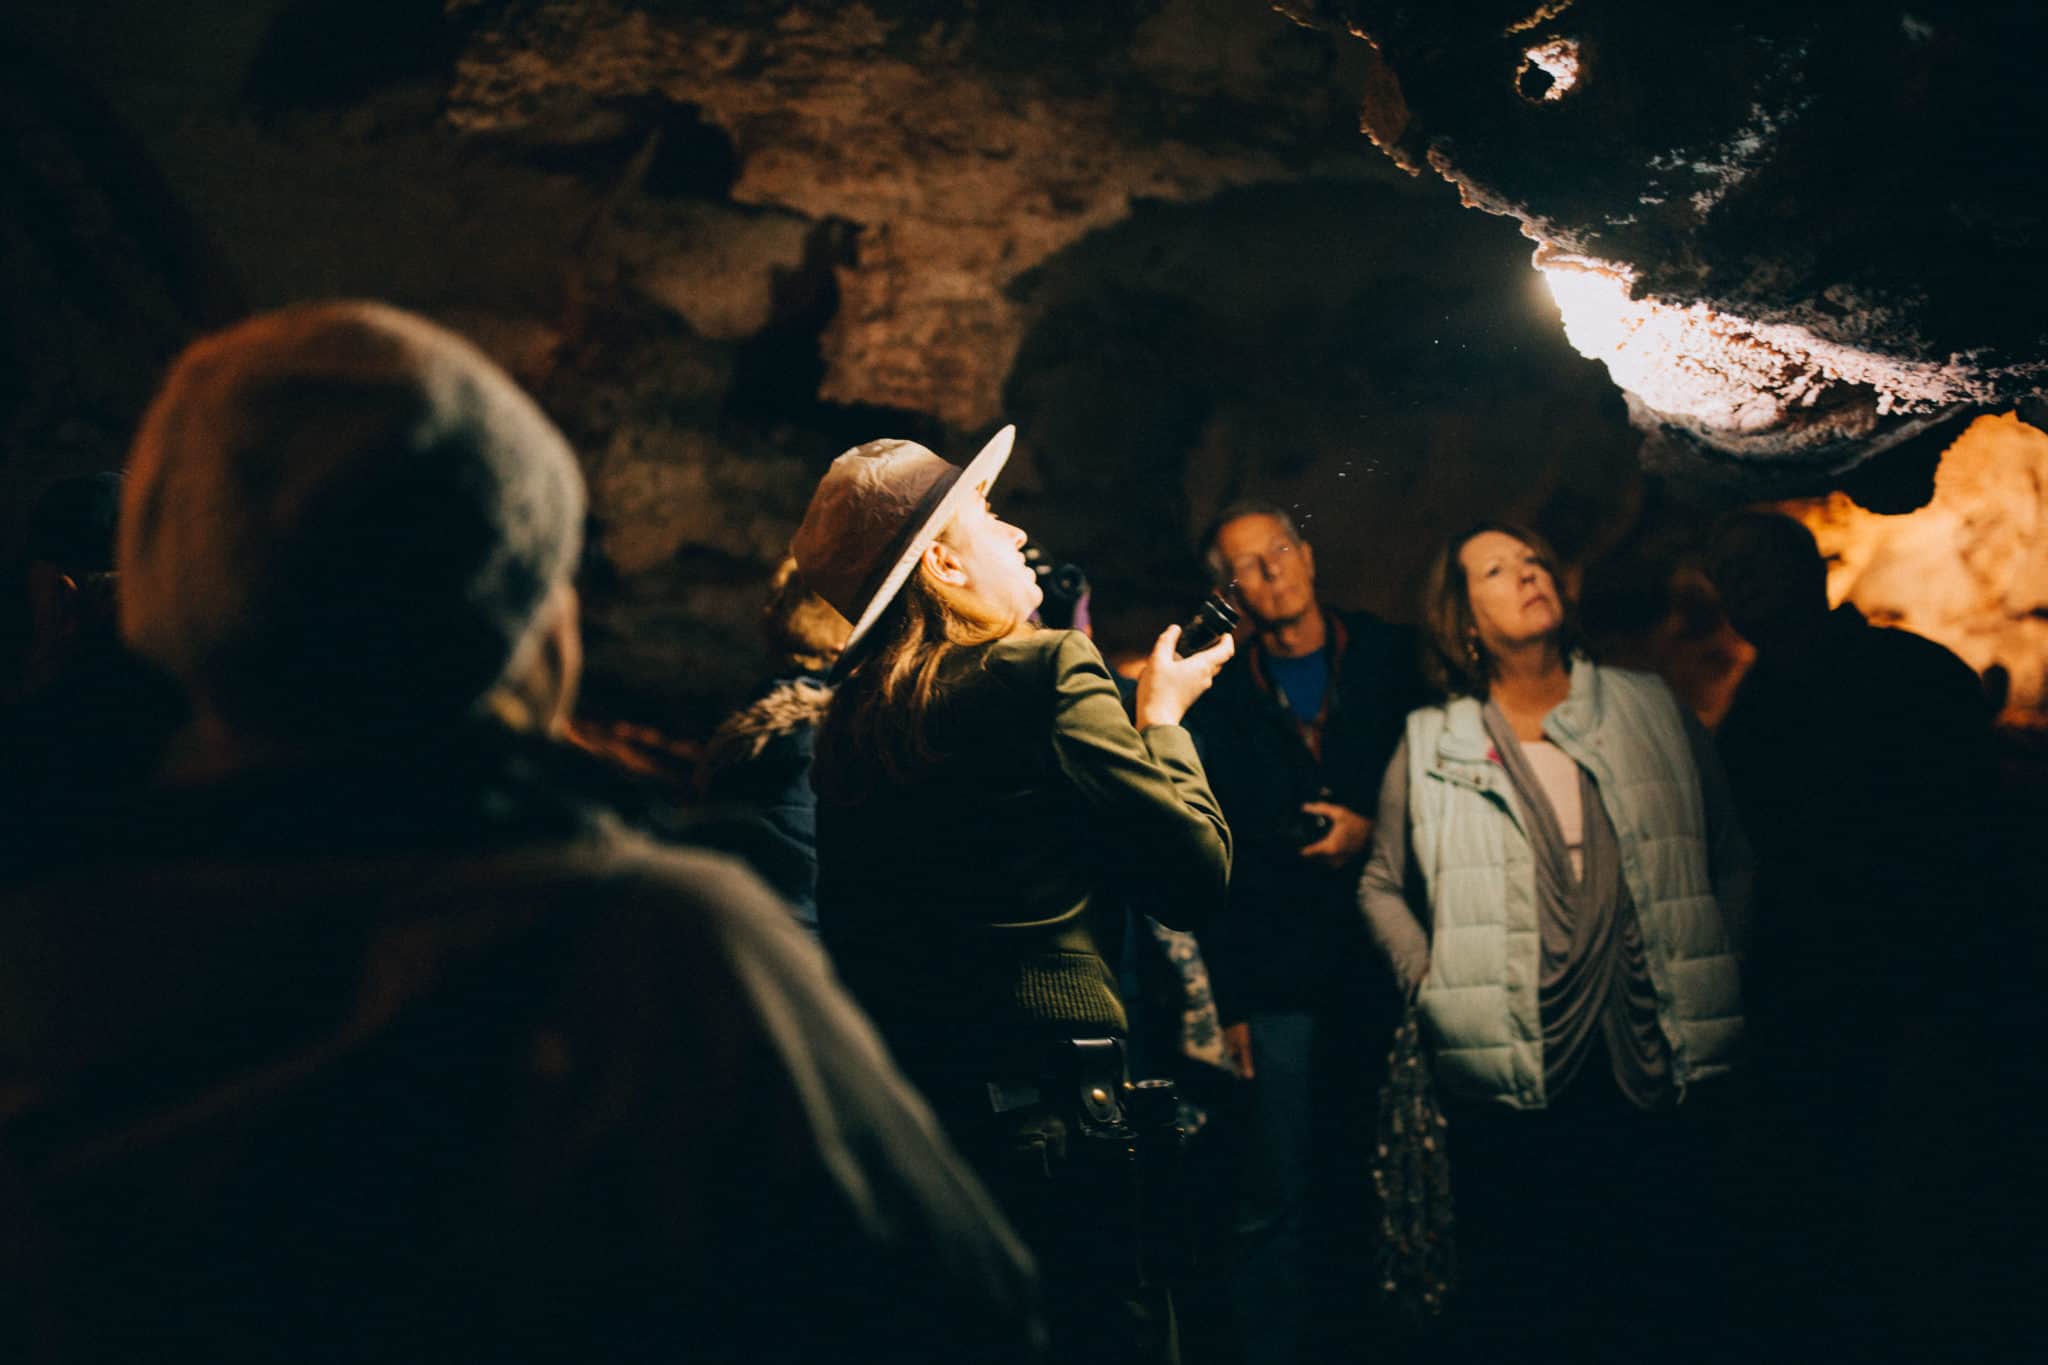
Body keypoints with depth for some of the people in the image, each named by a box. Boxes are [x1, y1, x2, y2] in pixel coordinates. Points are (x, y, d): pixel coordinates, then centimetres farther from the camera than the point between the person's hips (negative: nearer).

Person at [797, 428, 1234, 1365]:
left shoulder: (849, 717, 10)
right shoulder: (1049, 672, -10)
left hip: (889, 1117, 7)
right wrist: (1161, 716, 6)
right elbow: (1197, 874, -7)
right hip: (1046, 1118, -7)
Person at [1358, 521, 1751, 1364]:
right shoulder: (1430, 745, 8)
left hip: (1657, 1068, 1)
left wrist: (1714, 973, 2)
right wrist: (1433, 986, 1)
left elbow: (1731, 857, 11)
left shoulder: (1650, 710, 10)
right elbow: (1383, 885, 13)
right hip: (1509, 1078, -1)